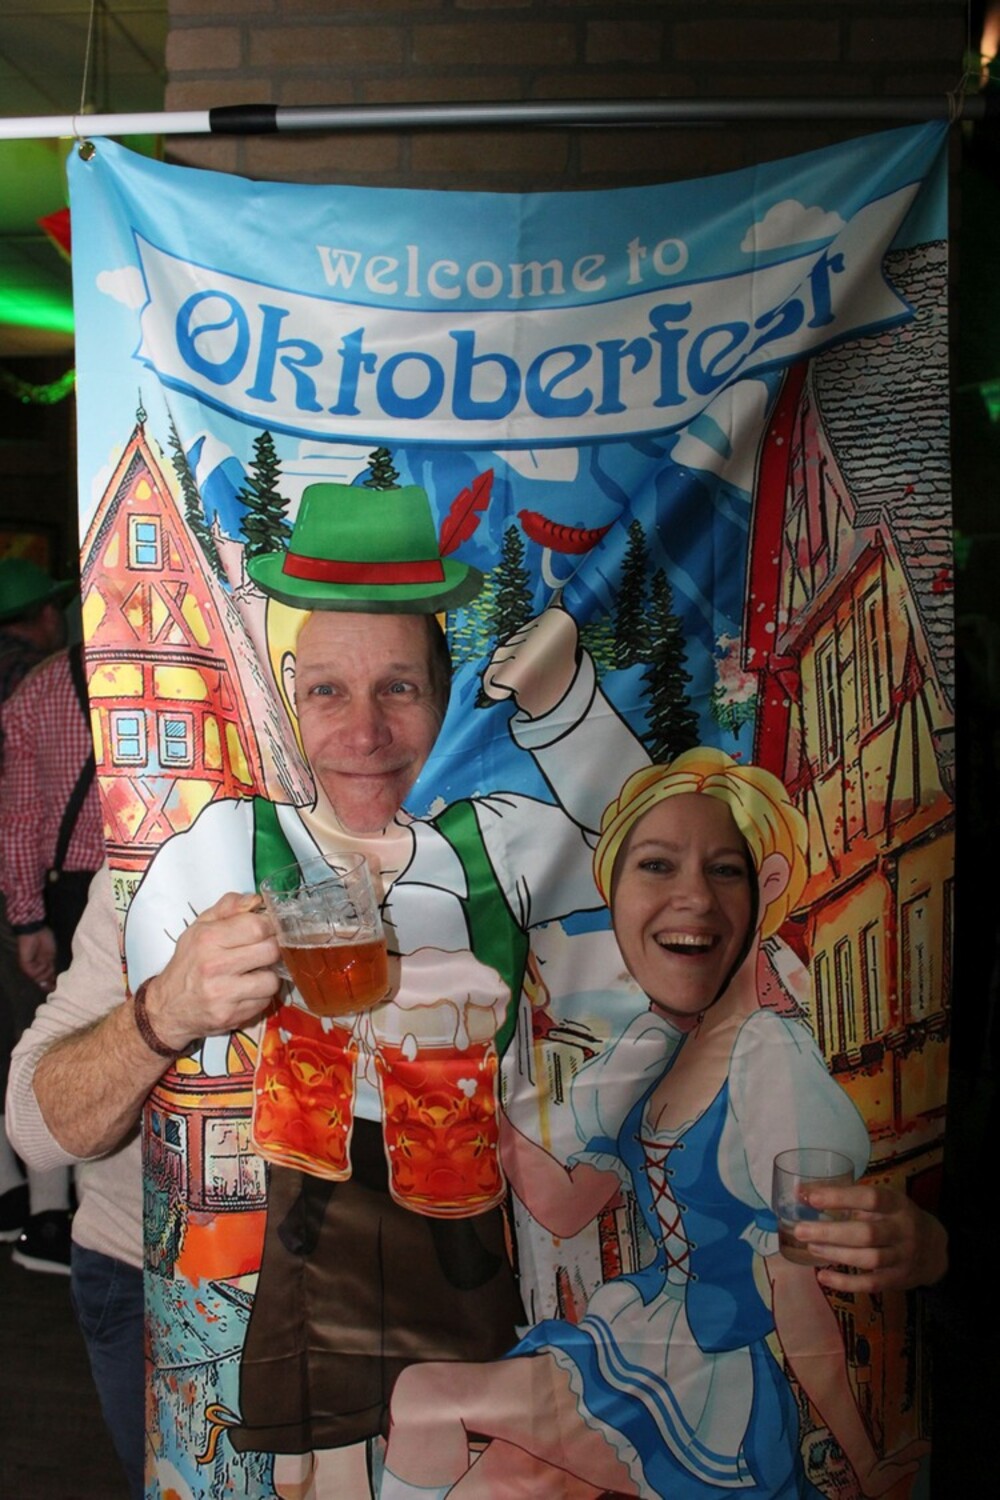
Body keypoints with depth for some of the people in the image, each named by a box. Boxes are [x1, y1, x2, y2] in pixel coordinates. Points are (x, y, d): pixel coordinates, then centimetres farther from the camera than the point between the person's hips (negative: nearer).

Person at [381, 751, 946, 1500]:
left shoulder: (774, 1065, -27)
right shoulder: (653, 1046, -2)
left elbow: (804, 1313, -19)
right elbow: (567, 1206, 5)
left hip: (708, 1394, -6)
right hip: (640, 1341, 6)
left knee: (422, 1398, -1)